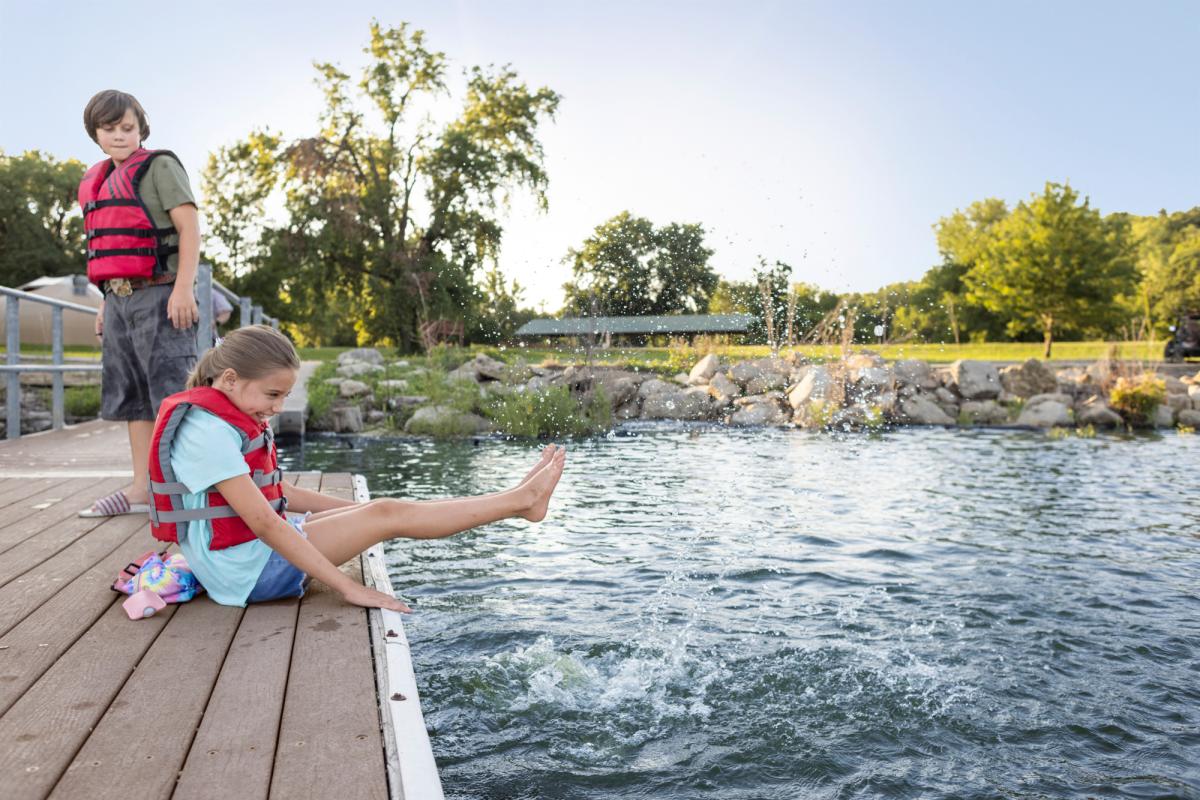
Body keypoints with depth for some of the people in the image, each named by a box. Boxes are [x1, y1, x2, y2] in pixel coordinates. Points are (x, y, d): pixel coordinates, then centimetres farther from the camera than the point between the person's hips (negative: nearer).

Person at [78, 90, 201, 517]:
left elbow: (189, 227, -11)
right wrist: (107, 302, 19)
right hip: (119, 298, 8)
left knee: (172, 390, -9)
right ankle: (142, 488, 17)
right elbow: (111, 250, 23)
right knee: (132, 397, 9)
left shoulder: (158, 166, -1)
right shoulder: (96, 182, 20)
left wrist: (183, 289, -19)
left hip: (157, 295, -8)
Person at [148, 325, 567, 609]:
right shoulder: (207, 430, -22)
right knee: (387, 515, -13)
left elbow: (279, 493, 17)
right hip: (242, 571, -9)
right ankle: (521, 500, -5)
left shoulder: (228, 419, 10)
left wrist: (358, 510, 15)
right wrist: (347, 587, -28)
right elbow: (262, 520, -28)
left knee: (384, 509, 0)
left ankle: (518, 500, 1)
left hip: (260, 545, 9)